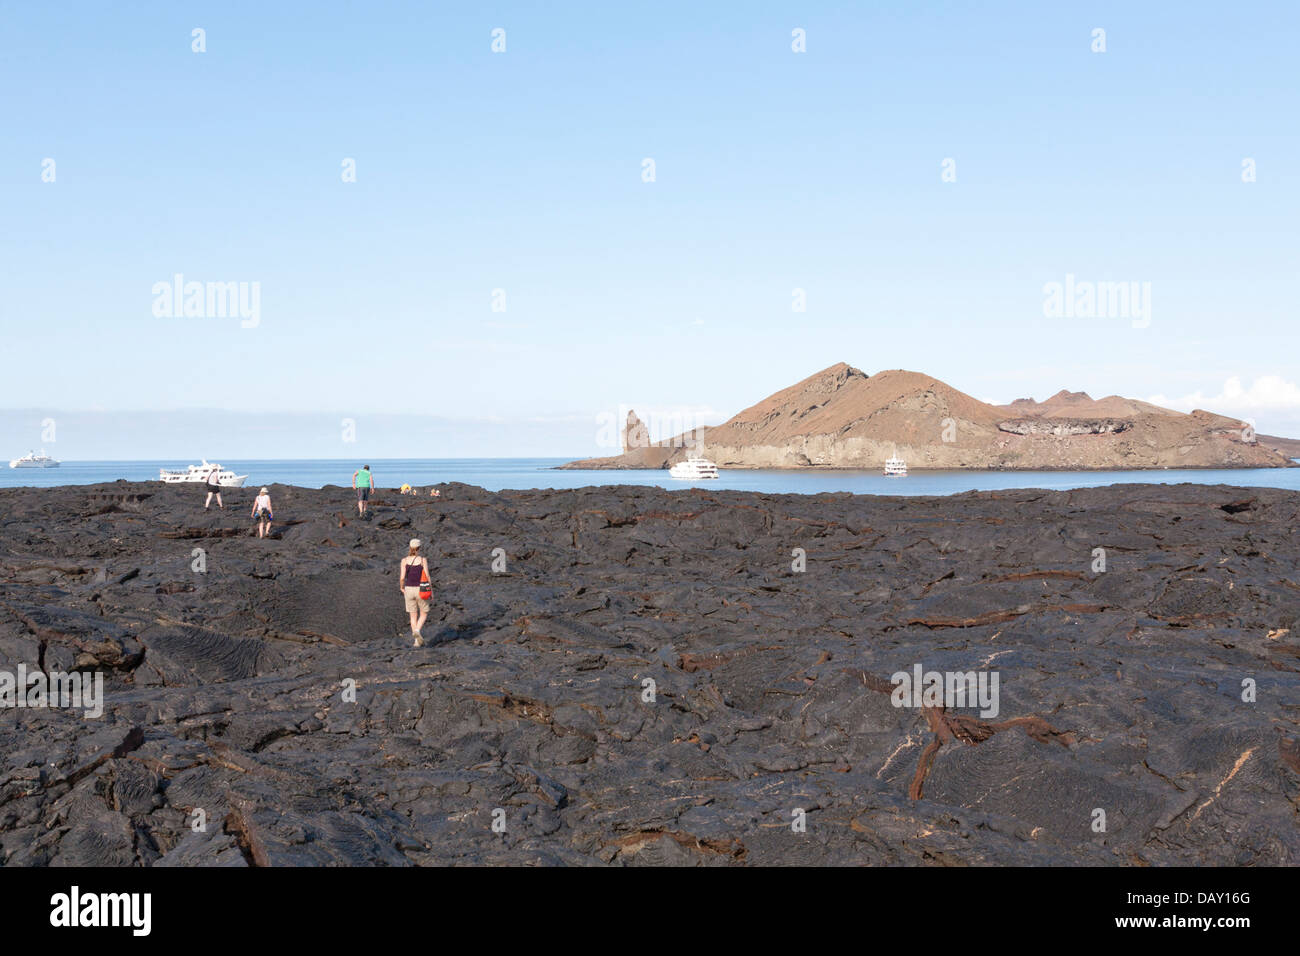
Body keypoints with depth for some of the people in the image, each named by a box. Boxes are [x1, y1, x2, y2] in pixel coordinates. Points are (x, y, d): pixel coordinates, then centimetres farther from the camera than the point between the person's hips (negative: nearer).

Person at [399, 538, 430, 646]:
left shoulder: (404, 560, -3)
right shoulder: (423, 559, -8)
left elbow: (402, 577, -8)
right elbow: (427, 576, -11)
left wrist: (401, 587, 12)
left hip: (409, 589, 2)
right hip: (421, 589, -2)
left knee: (413, 616, 13)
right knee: (424, 614, 15)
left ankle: (417, 641, 10)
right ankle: (417, 631, -13)